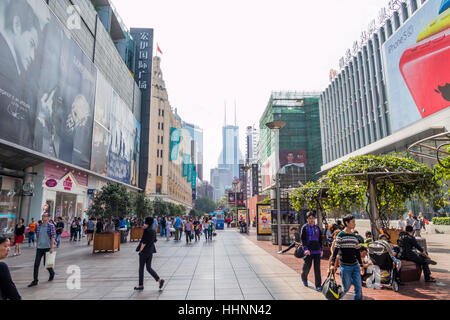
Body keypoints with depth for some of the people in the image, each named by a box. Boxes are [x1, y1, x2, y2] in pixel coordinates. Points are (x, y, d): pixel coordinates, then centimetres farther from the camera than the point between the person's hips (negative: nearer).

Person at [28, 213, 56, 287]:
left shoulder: (51, 226, -8)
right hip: (39, 248, 5)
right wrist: (37, 245, 14)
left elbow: (53, 237, -12)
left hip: (47, 248, -4)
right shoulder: (38, 227, 8)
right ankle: (35, 280, 9)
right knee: (36, 264, 0)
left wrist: (52, 247, -17)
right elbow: (37, 237, 16)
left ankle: (52, 273, 33)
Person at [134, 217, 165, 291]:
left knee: (141, 268, 8)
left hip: (144, 252, -8)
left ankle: (140, 285, 17)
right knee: (149, 268, 14)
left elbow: (144, 242, -19)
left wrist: (140, 250, -10)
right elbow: (154, 241, 15)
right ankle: (159, 280, 3)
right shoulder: (153, 231, 7)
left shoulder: (147, 231, -18)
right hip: (150, 251, 8)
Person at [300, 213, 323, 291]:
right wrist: (305, 249, -20)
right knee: (307, 267, 6)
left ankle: (318, 286, 8)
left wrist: (321, 249, 16)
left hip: (317, 251, 3)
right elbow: (303, 239, -9)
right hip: (308, 251, -3)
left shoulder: (317, 227, 9)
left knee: (317, 268, 2)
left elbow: (320, 239, 18)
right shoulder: (304, 227, -4)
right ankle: (304, 279, 35)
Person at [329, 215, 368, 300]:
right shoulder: (340, 235, -8)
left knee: (359, 287, 4)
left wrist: (361, 265, 20)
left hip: (355, 266, 5)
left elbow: (357, 252, 17)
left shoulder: (354, 236, 9)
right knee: (346, 288, 2)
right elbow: (335, 250, -9)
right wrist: (332, 264, -13)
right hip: (345, 266, -5)